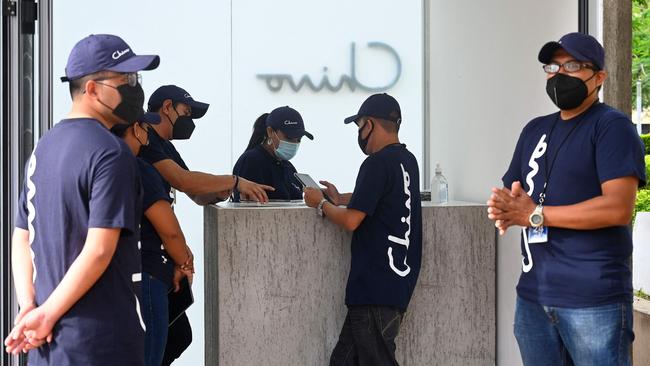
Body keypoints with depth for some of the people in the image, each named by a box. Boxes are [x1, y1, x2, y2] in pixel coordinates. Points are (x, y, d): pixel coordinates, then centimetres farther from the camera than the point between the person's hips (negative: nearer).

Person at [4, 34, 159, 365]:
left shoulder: (42, 148, 12)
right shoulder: (111, 151, -14)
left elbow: (22, 239, 12)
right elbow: (99, 250, -20)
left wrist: (28, 307, 3)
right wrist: (47, 315, -13)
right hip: (102, 339, -8)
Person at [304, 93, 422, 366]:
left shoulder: (377, 164, -14)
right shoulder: (407, 160, 14)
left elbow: (351, 220, -16)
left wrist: (321, 204, 1)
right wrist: (341, 199, 22)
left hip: (376, 288, -9)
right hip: (397, 284, 9)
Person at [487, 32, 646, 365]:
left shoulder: (612, 126, -6)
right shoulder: (534, 130, 16)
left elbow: (618, 208, -18)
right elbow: (512, 196, 17)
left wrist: (535, 214, -14)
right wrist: (503, 208, -8)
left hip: (593, 299, -7)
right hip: (532, 294, 7)